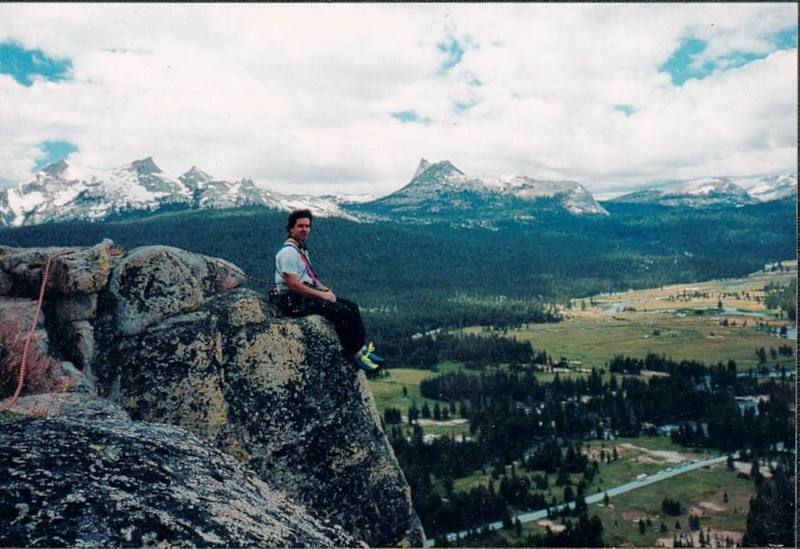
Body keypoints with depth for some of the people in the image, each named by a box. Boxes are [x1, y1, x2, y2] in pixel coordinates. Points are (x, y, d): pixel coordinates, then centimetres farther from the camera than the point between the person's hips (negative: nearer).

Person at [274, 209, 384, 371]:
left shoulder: (302, 250, 15)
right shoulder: (288, 252, -16)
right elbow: (294, 285, -22)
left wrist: (326, 289, 4)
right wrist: (322, 295, -18)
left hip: (306, 296, 10)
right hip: (294, 301, -10)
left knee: (351, 306, 1)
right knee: (342, 312, -20)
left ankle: (362, 348, -2)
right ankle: (355, 354, -11)